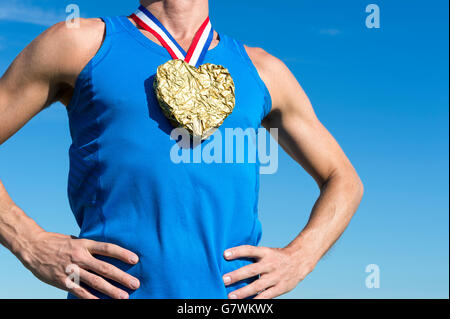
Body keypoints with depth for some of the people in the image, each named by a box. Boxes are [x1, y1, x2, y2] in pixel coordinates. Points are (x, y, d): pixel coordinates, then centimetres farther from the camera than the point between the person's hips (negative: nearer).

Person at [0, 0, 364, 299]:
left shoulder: (261, 70, 18)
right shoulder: (82, 44, 10)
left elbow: (343, 180, 23)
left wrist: (297, 260, 6)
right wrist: (31, 246, -6)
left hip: (232, 292, 3)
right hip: (114, 291, -2)